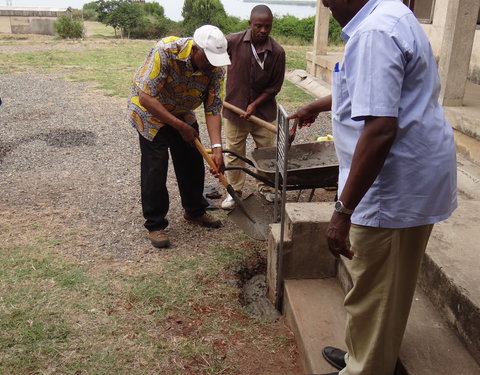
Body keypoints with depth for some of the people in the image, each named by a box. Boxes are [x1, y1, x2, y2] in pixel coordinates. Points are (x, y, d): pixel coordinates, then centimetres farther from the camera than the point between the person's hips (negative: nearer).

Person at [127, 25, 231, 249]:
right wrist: (181, 126, -31)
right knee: (155, 169, -7)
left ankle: (195, 211, 30)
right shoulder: (165, 51, -35)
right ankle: (155, 224, 8)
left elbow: (213, 109, -16)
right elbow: (146, 97, -34)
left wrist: (217, 148, -28)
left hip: (182, 114, 5)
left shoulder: (216, 67, -19)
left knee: (193, 163, 9)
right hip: (150, 111, -5)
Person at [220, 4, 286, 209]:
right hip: (234, 108, 0)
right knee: (234, 154, 10)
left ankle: (265, 188, 33)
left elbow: (275, 86, -5)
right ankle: (235, 191, 27)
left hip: (264, 111, 1)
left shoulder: (277, 52, -13)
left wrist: (254, 105, -13)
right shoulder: (233, 41, -15)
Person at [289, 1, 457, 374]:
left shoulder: (374, 33, -22)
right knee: (389, 287, 23)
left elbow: (380, 130, -30)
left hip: (395, 188, -11)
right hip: (416, 179, 11)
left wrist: (344, 210, -27)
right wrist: (318, 105, 40)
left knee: (373, 294, 6)